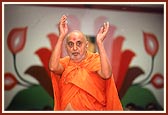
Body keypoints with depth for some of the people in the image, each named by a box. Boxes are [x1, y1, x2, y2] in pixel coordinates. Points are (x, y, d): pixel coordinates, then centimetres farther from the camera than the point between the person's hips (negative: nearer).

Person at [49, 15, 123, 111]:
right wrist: (61, 37, -9)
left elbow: (106, 74, -16)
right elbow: (53, 67, -12)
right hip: (67, 109, 1)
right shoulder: (65, 62, 9)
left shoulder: (96, 60, 3)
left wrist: (99, 42, -14)